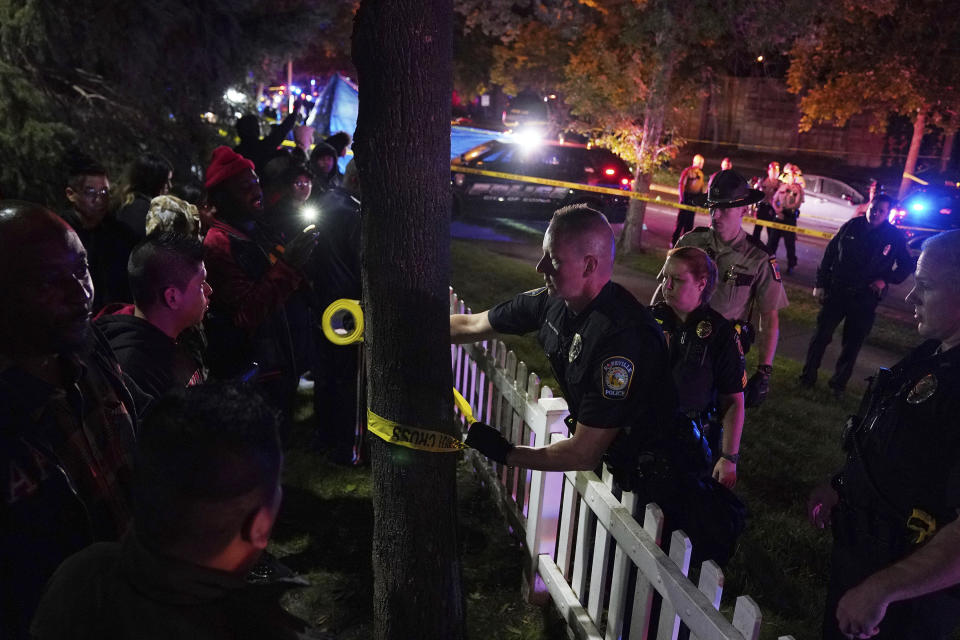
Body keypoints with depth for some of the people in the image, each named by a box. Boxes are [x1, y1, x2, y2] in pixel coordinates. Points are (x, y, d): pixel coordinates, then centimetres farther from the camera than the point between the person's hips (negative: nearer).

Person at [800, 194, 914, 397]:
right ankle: (808, 376, 19)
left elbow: (907, 265, 7)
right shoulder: (852, 226, -1)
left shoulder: (895, 237, -3)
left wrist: (886, 280, -10)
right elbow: (829, 254, 5)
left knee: (852, 344, 7)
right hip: (836, 292, 1)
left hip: (865, 299, -1)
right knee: (821, 336, 4)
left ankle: (838, 383, 23)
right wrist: (820, 284, 3)